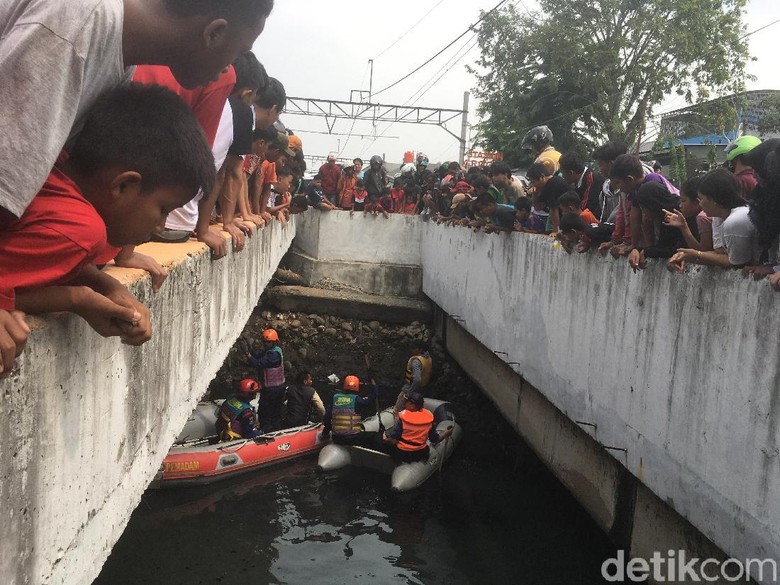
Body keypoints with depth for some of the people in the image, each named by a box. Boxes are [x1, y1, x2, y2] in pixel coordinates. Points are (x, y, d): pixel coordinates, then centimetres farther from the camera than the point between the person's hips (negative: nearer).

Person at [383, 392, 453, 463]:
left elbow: (392, 439, -19)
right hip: (421, 454, 5)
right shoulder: (428, 416, -10)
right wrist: (446, 433, 15)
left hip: (402, 455, -4)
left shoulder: (403, 416, -21)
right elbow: (435, 439, -1)